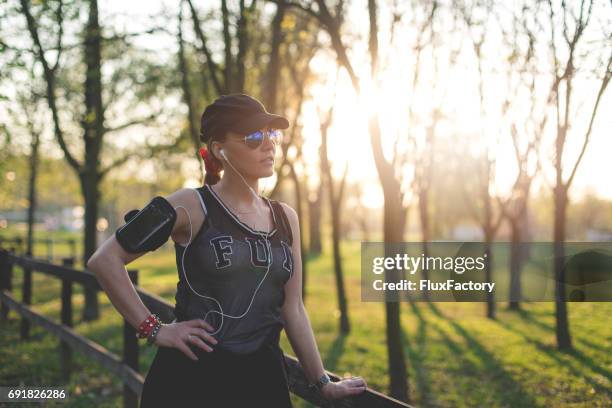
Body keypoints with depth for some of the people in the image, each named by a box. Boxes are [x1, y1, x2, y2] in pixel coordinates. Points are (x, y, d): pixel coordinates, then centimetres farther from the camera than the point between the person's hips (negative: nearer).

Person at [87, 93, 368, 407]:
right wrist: (153, 329, -12)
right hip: (192, 375, -5)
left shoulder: (285, 218, 8)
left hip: (264, 377, 5)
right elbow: (104, 260, -10)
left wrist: (323, 383, 13)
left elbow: (291, 308, 11)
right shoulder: (192, 206, -9)